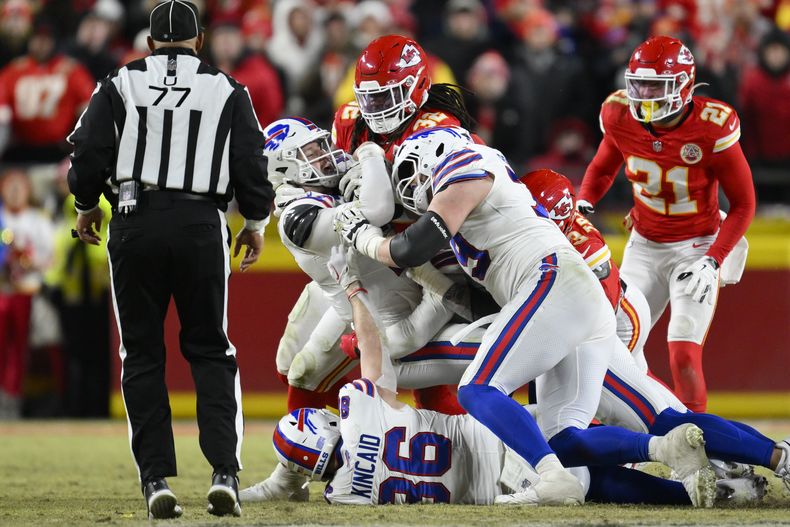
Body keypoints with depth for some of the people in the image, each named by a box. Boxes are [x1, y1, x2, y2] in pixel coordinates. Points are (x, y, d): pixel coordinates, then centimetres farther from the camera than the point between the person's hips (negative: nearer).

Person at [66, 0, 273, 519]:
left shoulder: (120, 86, 3)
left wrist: (87, 205, 18)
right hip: (201, 224, 0)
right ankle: (225, 471, -4)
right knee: (210, 350, 10)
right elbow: (251, 163, 4)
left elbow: (89, 152, 0)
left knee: (142, 354, 7)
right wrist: (256, 222, 19)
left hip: (135, 224, 0)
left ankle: (156, 479, 1)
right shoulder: (227, 91, 4)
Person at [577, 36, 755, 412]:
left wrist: (712, 260, -20)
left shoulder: (711, 129, -22)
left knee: (684, 356, -17)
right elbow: (602, 169, 13)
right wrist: (582, 206, -7)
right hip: (644, 247, 4)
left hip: (697, 249, -4)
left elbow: (743, 204, -12)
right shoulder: (620, 118, -10)